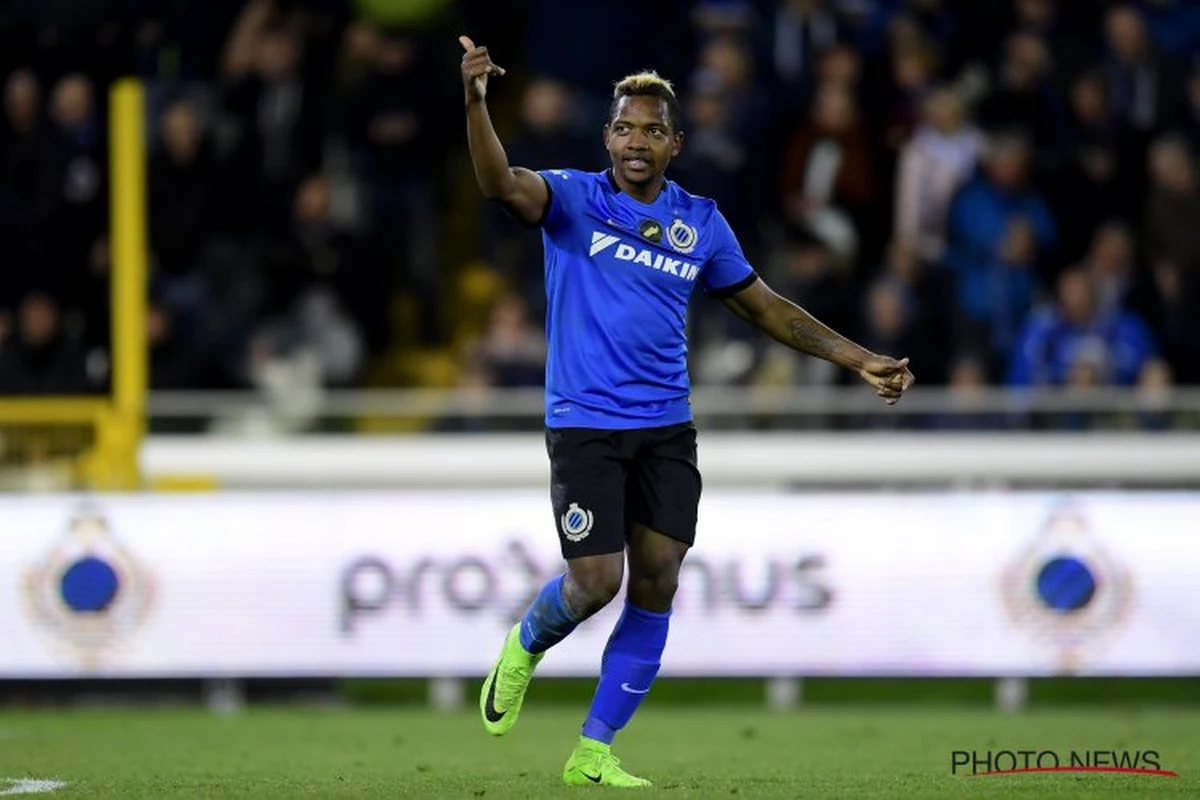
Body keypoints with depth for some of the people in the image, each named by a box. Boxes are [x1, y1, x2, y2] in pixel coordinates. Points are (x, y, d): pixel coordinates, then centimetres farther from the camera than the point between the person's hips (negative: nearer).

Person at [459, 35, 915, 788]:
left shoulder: (700, 222, 6)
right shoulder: (573, 198, -5)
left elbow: (765, 306, 16)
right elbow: (501, 183, -24)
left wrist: (861, 360, 12)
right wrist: (476, 101, -43)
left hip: (666, 429, 4)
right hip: (585, 427, -4)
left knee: (655, 588, -1)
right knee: (596, 583, -10)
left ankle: (594, 752, 10)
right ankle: (527, 645, 26)